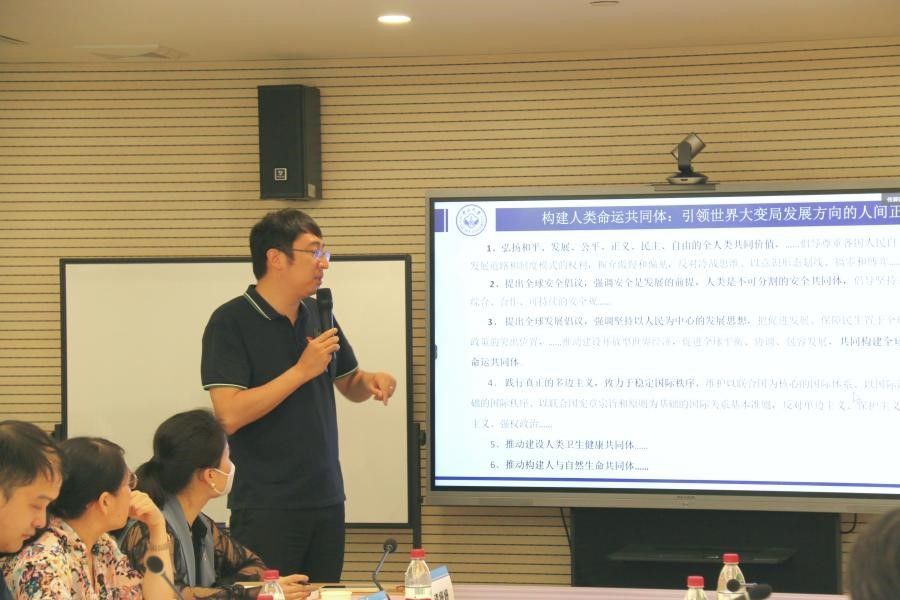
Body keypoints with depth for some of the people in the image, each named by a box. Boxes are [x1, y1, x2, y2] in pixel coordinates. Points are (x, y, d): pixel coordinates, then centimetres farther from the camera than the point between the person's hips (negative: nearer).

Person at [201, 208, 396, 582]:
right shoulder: (231, 322, -11)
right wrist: (302, 370, -18)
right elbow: (230, 415, -20)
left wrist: (371, 382, -1)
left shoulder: (317, 314, 10)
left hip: (327, 500, 6)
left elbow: (349, 386, 22)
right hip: (266, 507, -6)